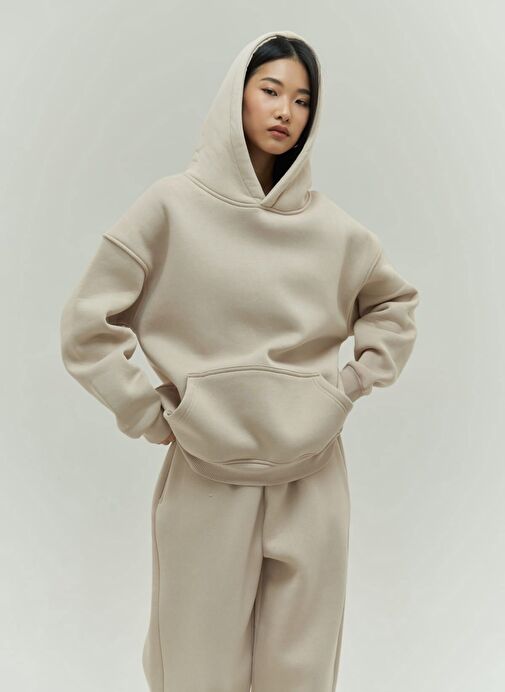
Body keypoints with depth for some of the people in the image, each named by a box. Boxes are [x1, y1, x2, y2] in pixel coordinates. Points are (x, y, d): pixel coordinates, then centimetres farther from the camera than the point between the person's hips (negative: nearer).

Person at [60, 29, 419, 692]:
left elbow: (395, 303, 18)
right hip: (206, 483, -2)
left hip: (312, 483, 3)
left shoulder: (328, 225, 3)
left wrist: (353, 385, 6)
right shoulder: (173, 205, -5)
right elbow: (86, 326, -4)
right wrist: (151, 415, -6)